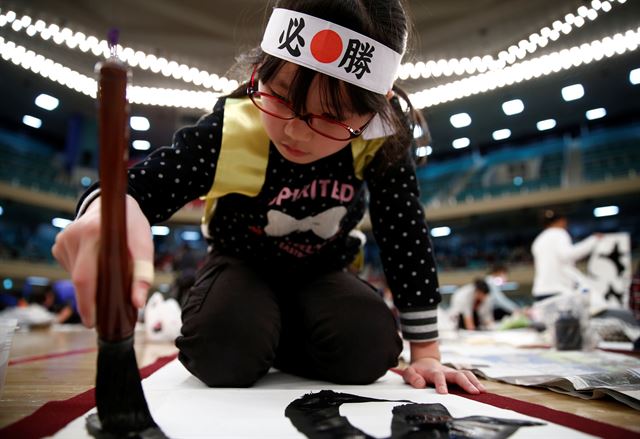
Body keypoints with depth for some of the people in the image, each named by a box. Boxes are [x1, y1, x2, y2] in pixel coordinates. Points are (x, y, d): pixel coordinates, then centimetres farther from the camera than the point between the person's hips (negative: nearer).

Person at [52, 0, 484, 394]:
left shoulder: (383, 140, -26)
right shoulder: (227, 133, -30)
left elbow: (407, 235, -20)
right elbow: (137, 187, -30)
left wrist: (426, 353, -19)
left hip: (320, 272, 2)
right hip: (242, 263, -1)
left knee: (370, 349, -23)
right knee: (224, 353, -31)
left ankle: (271, 340, 7)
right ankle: (254, 334, 8)